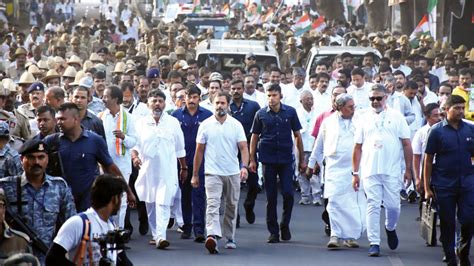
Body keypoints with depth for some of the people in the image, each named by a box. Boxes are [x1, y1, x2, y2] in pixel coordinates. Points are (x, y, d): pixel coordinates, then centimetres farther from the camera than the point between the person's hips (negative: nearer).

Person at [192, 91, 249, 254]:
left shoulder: (236, 125, 3)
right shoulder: (205, 125, 2)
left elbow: (243, 147, -3)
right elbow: (199, 151, 7)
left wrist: (244, 166, -21)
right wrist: (195, 174, 7)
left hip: (233, 173, 2)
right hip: (212, 172, -2)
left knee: (232, 207, 11)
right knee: (212, 205, -17)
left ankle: (230, 238, 25)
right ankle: (212, 236, -32)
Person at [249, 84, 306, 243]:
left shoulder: (290, 112, 2)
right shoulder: (261, 114, 3)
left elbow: (297, 135, 8)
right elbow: (254, 137, 8)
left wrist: (302, 159, 7)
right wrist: (252, 159, 2)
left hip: (286, 158, 0)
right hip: (268, 160, 0)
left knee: (288, 193, -8)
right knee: (271, 197, 2)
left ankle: (285, 225, 13)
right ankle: (273, 232, 9)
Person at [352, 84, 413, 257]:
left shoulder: (396, 117, 4)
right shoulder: (364, 118, 9)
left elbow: (406, 144, 6)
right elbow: (358, 147, 10)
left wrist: (408, 169, 2)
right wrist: (355, 173, 6)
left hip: (392, 171, -1)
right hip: (370, 171, 1)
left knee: (393, 205, 0)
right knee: (373, 206, -1)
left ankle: (390, 228, 31)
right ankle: (374, 243, 3)